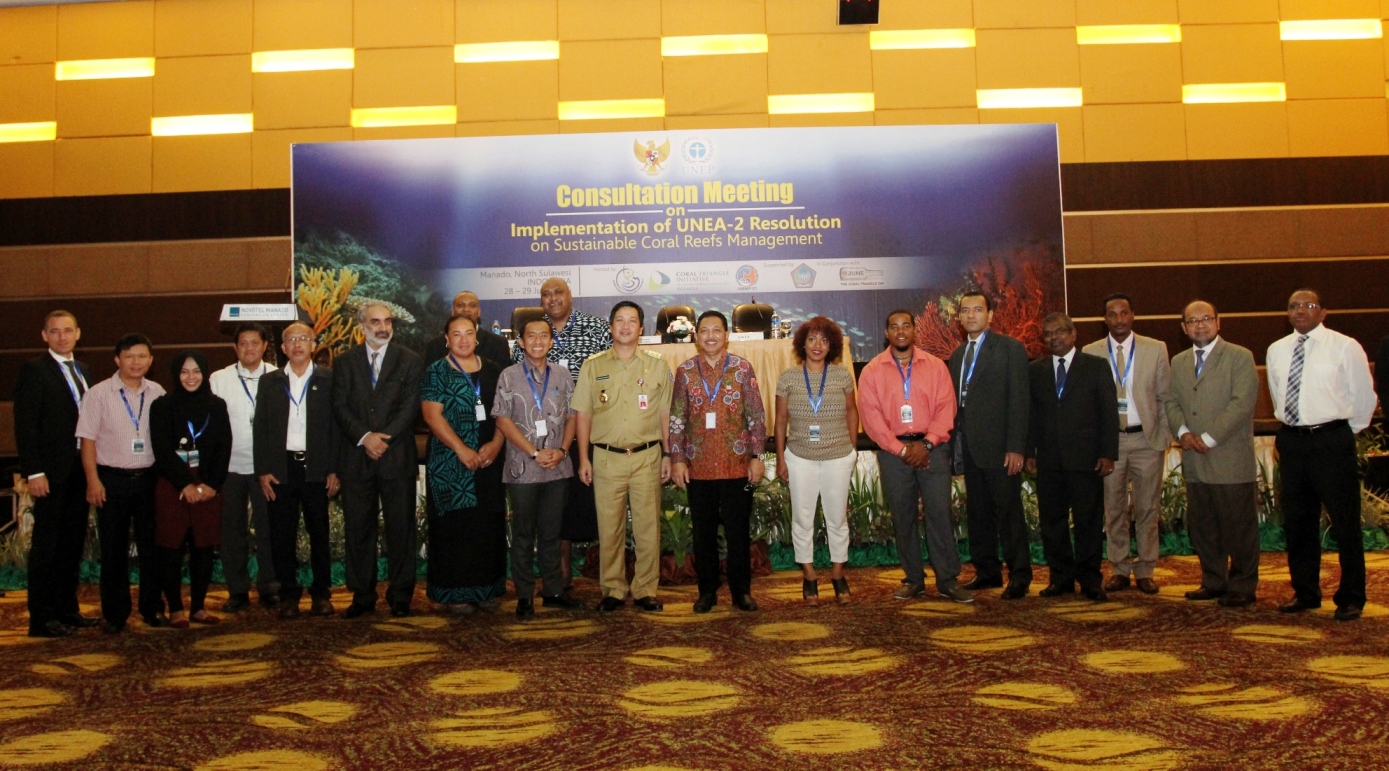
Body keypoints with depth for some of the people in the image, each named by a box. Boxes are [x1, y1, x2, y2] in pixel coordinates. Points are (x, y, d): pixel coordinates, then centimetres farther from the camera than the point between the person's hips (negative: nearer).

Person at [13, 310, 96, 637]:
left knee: (73, 543, 12)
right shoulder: (34, 370, -6)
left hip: (80, 470, 7)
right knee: (46, 546, 0)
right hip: (53, 472, -7)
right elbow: (25, 424, -11)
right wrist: (34, 472, -17)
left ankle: (67, 609, 21)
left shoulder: (80, 370, 15)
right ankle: (41, 618, 6)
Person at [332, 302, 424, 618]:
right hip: (356, 458, 1)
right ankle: (362, 595, 13)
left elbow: (410, 406, -2)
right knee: (358, 529, 4)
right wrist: (364, 437, -12)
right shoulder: (346, 362, 10)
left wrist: (385, 437, -13)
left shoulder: (409, 360, 7)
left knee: (400, 528, 2)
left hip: (397, 456, -1)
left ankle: (400, 596, 10)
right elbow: (339, 407, 2)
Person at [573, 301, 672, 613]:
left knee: (648, 527, 3)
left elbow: (665, 414, 8)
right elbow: (583, 415, 6)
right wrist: (583, 458, 2)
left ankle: (645, 590, 13)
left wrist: (666, 454, 4)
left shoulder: (657, 365, 6)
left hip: (647, 456, 0)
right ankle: (613, 590, 16)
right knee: (609, 528, 4)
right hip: (607, 458, 0)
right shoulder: (593, 366, 5)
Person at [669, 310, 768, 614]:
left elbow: (756, 415, 1)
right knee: (703, 531, 9)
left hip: (737, 465, -1)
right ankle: (707, 591, 20)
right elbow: (677, 419, 5)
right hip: (698, 466, 1)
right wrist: (677, 459, -1)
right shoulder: (685, 371, 4)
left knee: (738, 531, 4)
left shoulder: (742, 368, 1)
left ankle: (741, 591, 16)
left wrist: (757, 456, -4)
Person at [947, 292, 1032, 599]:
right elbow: (955, 400, 13)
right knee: (977, 513, 11)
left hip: (999, 446, -6)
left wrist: (1015, 447, -15)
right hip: (969, 447, 6)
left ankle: (1019, 576, 7)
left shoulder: (1010, 348, -3)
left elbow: (1019, 400, -9)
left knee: (1009, 512, -2)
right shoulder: (957, 355, 16)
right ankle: (987, 571, 20)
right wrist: (955, 444, 4)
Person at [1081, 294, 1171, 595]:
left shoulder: (1156, 349, 3)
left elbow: (1165, 397, 3)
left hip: (1146, 439, 0)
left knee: (1147, 509, 5)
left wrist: (1165, 436, -3)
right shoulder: (1090, 353, 3)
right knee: (1114, 510, 7)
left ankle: (1145, 571, 15)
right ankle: (1119, 570, 17)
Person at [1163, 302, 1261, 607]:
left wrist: (1209, 438, -15)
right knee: (1202, 527, 10)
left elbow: (1242, 402, -12)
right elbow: (1171, 401, 14)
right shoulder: (1179, 362, 16)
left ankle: (1242, 587, 13)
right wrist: (1182, 431, -5)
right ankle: (1213, 582, 22)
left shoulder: (1240, 357, -3)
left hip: (1231, 461, -6)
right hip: (1195, 462, 6)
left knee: (1239, 528, 1)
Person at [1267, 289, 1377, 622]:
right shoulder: (1276, 351, 9)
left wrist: (1346, 432, 9)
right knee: (1297, 523, 11)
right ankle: (1305, 593, 24)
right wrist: (1294, 427, 17)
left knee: (1345, 522, 1)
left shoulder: (1345, 347, -5)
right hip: (1291, 441, 5)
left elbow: (1364, 397, 1)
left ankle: (1351, 599, 13)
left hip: (1332, 441, -5)